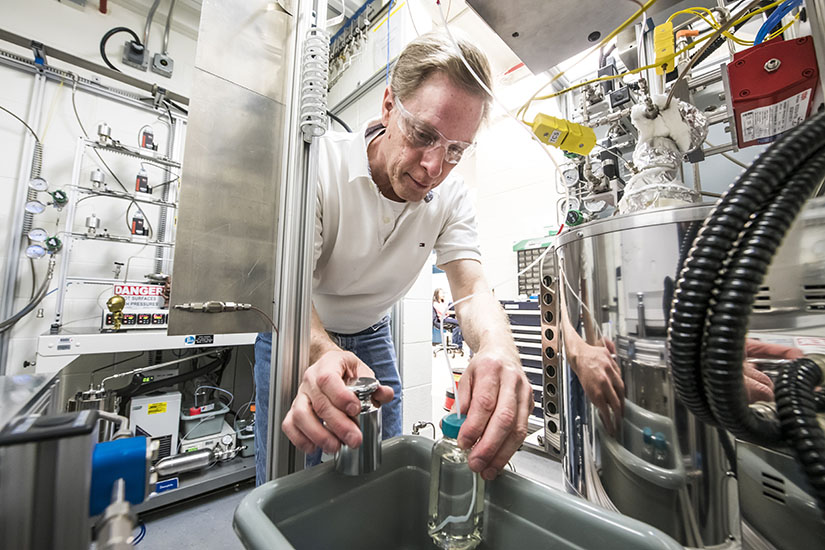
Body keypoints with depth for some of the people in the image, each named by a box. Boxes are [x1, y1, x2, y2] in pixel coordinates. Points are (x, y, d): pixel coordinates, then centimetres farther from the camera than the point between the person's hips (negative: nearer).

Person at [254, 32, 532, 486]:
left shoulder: (451, 197, -14)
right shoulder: (321, 163, -24)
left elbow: (471, 287, -23)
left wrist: (497, 346, -46)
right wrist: (322, 353, -51)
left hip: (371, 335, 3)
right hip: (298, 336, -2)